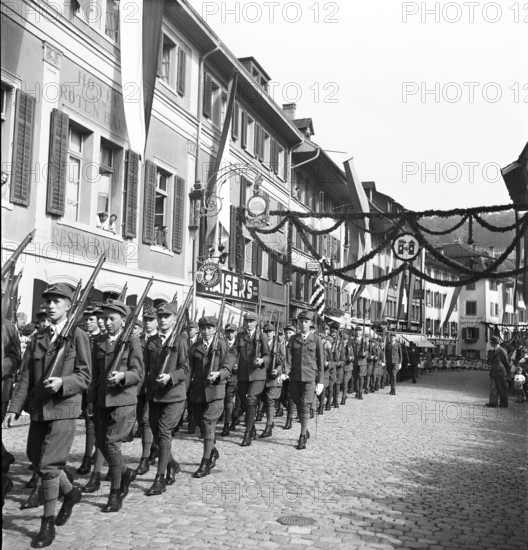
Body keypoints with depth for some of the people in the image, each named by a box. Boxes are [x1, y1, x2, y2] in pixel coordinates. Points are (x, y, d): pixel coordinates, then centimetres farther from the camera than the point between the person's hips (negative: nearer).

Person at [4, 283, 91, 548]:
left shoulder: (78, 336, -5)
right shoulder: (38, 338, 10)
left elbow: (84, 376, -7)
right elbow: (26, 377, 8)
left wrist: (62, 382, -25)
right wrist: (14, 408, 1)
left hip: (64, 409, -6)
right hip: (38, 408, 6)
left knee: (48, 465, -6)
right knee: (37, 460, 15)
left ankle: (48, 523, 10)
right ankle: (70, 492, 40)